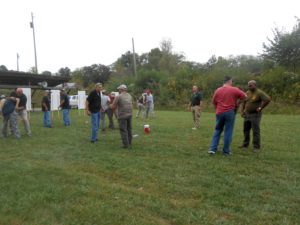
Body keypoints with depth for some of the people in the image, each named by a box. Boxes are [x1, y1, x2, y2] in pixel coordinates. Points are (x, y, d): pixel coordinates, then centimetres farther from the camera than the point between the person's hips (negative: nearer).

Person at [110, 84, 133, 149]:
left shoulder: (118, 97, -10)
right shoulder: (129, 96, 9)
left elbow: (113, 107, -8)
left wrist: (111, 105, 15)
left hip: (122, 116, -6)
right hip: (130, 115, 6)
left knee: (123, 130, 0)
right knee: (129, 129, 14)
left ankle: (125, 144, 2)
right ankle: (129, 143, 22)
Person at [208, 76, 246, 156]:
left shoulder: (218, 90, 4)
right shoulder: (234, 90, -4)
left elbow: (214, 101, 9)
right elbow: (244, 96, 1)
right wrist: (237, 100, 16)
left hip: (219, 113, 3)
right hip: (230, 112, -3)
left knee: (217, 130, 14)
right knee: (228, 132, 4)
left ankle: (213, 148, 8)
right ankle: (226, 151, 8)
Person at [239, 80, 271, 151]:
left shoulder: (259, 93, -14)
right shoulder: (247, 93, 6)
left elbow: (268, 99, -26)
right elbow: (243, 102, 13)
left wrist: (261, 108, -19)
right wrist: (242, 111, 3)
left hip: (255, 114, -7)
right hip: (247, 114, 7)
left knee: (256, 131, -4)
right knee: (246, 130, 12)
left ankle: (256, 146, 4)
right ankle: (245, 144, 23)